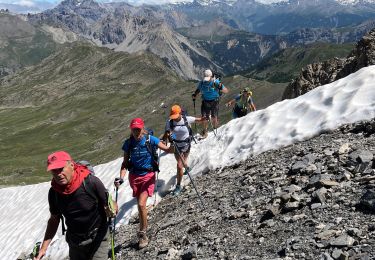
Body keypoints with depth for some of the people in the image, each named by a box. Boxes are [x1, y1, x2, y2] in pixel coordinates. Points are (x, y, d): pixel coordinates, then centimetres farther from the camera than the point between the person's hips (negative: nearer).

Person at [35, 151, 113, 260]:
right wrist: (44, 248, 0)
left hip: (97, 239, -4)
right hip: (74, 242, 5)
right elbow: (54, 219, 2)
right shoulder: (54, 192, -11)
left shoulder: (91, 182, -26)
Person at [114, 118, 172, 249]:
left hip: (148, 175, -3)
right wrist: (121, 178, -12)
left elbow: (167, 150, -11)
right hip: (134, 176, 3)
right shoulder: (128, 143, -4)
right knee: (141, 204, 13)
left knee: (141, 204, -13)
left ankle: (142, 233, 3)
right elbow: (125, 163, 1)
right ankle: (144, 226, 35)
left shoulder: (150, 140, -11)